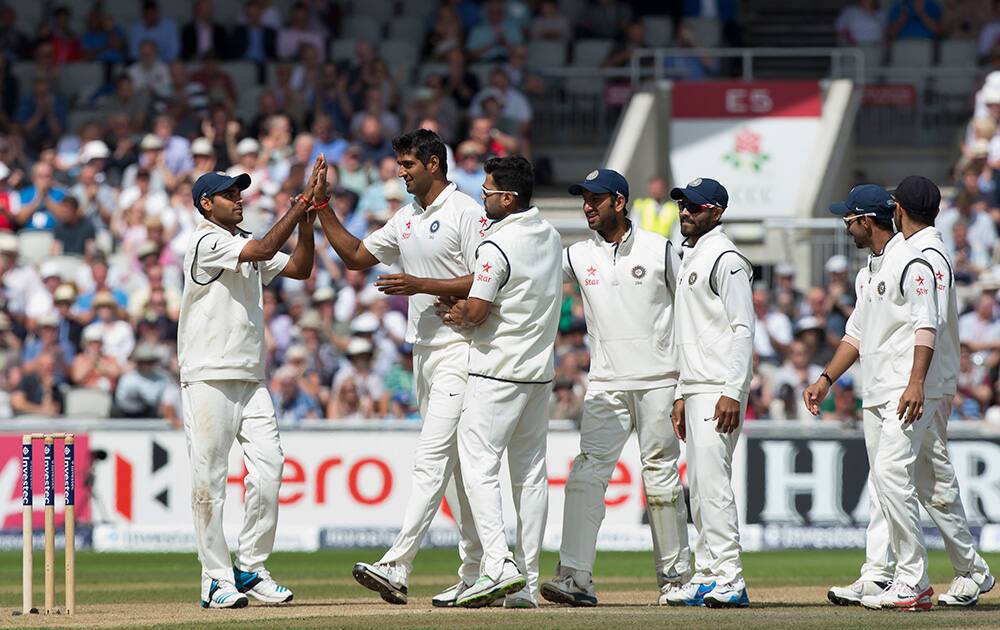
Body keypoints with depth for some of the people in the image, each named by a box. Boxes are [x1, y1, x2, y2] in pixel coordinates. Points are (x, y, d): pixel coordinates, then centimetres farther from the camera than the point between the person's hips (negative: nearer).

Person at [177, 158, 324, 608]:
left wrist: (309, 216, 0)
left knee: (268, 467, -2)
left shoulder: (245, 247, 18)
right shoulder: (206, 242, -7)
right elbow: (263, 250, -20)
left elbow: (299, 268, 11)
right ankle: (217, 579, -1)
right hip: (209, 379, -7)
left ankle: (250, 570, 7)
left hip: (251, 380, 7)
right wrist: (301, 204, -18)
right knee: (209, 479, -4)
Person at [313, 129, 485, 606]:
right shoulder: (407, 218, 16)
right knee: (458, 466, 10)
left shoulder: (466, 212, -10)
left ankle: (397, 567, -23)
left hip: (459, 349, -9)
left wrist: (421, 285, -20)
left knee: (431, 458, -15)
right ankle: (475, 574, 13)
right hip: (423, 352, 9)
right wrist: (322, 209, 11)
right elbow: (355, 256, 21)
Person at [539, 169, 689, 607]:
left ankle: (674, 574, 13)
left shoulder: (659, 250, 1)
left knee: (661, 475, 2)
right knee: (587, 473, -10)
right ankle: (575, 577, -17)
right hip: (605, 385, 2)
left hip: (658, 381, -2)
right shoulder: (578, 256, 8)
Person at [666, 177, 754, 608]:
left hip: (720, 390, -10)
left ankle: (728, 580, -16)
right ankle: (707, 576, 15)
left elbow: (743, 329, -16)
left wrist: (732, 392, -23)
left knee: (712, 479, -14)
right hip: (696, 389, 10)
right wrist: (681, 395, 22)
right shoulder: (690, 259, 20)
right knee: (697, 485, 11)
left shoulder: (724, 258, -10)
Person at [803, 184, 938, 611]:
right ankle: (876, 578, 11)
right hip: (875, 396, 10)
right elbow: (856, 334, 27)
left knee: (891, 474, -18)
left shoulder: (910, 264, -11)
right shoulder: (868, 272, 20)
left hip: (909, 394, -10)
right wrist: (827, 379, 20)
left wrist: (915, 384, -28)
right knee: (881, 483, 9)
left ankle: (914, 582, -17)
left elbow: (925, 327, -19)